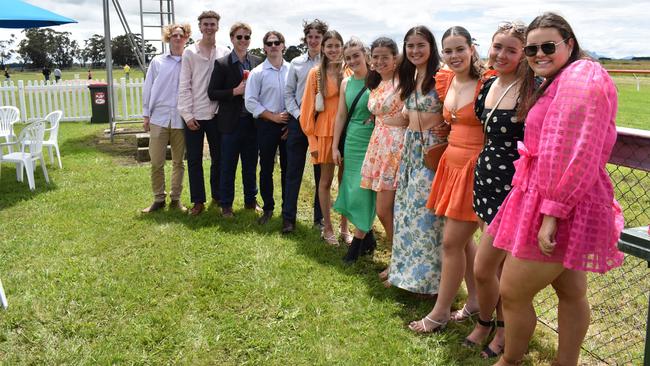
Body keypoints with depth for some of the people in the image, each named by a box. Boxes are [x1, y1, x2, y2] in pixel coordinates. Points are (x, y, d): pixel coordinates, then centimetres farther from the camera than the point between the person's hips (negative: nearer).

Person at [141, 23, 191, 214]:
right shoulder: (157, 62, 6)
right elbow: (148, 89, 8)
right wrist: (146, 115, 5)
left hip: (181, 119, 0)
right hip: (159, 118, 1)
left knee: (178, 162, 8)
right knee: (156, 162, 1)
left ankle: (175, 198, 19)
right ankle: (158, 199, 14)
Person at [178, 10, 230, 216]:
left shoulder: (224, 53, 3)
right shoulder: (190, 53, -1)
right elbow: (184, 86, -3)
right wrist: (187, 114, -8)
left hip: (216, 114, 1)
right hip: (194, 115, -1)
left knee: (218, 158, 10)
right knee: (194, 160, 4)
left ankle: (218, 196, 24)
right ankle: (198, 201, 14)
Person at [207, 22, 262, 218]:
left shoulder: (257, 62, 5)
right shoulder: (222, 64, -5)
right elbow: (212, 93, -7)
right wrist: (235, 91, -17)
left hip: (252, 121, 3)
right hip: (231, 122, -3)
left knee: (251, 164, 13)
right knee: (228, 165, 6)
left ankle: (250, 200, 27)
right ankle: (226, 205, 17)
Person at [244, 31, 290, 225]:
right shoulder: (257, 72, -1)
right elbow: (250, 101, -5)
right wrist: (274, 116, -11)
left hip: (289, 124, 1)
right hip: (267, 125, -1)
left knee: (288, 168, 8)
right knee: (266, 168, 6)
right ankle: (268, 209, 19)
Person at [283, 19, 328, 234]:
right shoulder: (296, 63, 9)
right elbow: (288, 93, 9)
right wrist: (298, 115, -4)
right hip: (298, 121, 2)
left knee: (322, 172, 5)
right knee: (293, 171, 3)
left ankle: (320, 218, 16)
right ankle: (288, 217, 10)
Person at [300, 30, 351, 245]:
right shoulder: (316, 73, -1)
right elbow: (308, 107, 0)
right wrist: (312, 140, -3)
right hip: (325, 132, -1)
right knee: (326, 180, 6)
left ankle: (344, 227, 21)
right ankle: (327, 228, 19)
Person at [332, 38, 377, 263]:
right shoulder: (346, 83, 10)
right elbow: (341, 116, 12)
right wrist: (335, 146, 11)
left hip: (371, 141, -6)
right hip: (351, 141, 6)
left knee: (363, 191, -4)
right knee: (351, 190, 8)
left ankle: (357, 243, 8)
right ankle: (368, 238, 24)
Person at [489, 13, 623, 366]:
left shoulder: (581, 76, -14)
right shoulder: (558, 82, 20)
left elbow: (577, 155, -23)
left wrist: (552, 212, -25)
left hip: (561, 206, -10)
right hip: (549, 199, 10)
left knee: (512, 292, 0)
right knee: (571, 293, 19)